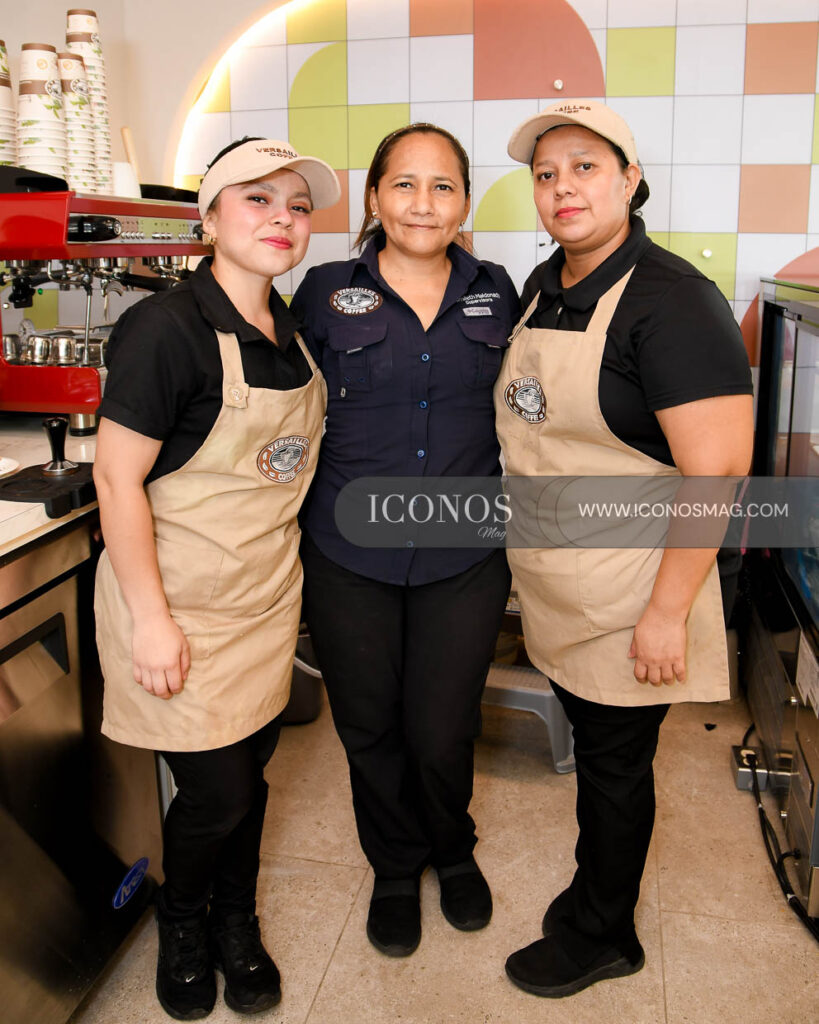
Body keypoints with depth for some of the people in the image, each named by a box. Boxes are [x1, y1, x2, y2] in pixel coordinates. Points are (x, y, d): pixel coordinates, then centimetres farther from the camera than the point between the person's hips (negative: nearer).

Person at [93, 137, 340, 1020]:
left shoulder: (292, 335, 5)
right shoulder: (166, 328, -17)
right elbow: (117, 477, -17)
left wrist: (290, 572, 16)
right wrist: (149, 618, -18)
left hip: (266, 595, 6)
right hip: (179, 601, -6)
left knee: (250, 769, 16)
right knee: (216, 790, 2)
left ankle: (237, 925, 41)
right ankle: (181, 918, 35)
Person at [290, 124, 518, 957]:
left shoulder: (496, 293, 5)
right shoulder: (326, 293, -1)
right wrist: (290, 532, 1)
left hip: (464, 557, 1)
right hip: (349, 558, 0)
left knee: (442, 731, 7)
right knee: (369, 727, 13)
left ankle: (453, 850, 41)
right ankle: (394, 869, 41)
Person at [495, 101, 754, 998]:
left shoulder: (670, 300, -19)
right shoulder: (543, 286, 6)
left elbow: (715, 471, -23)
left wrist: (667, 612, -23)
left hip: (627, 599, -7)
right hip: (552, 585, 7)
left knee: (613, 760, 11)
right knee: (589, 738, 22)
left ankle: (600, 934, 34)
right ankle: (599, 886, 45)